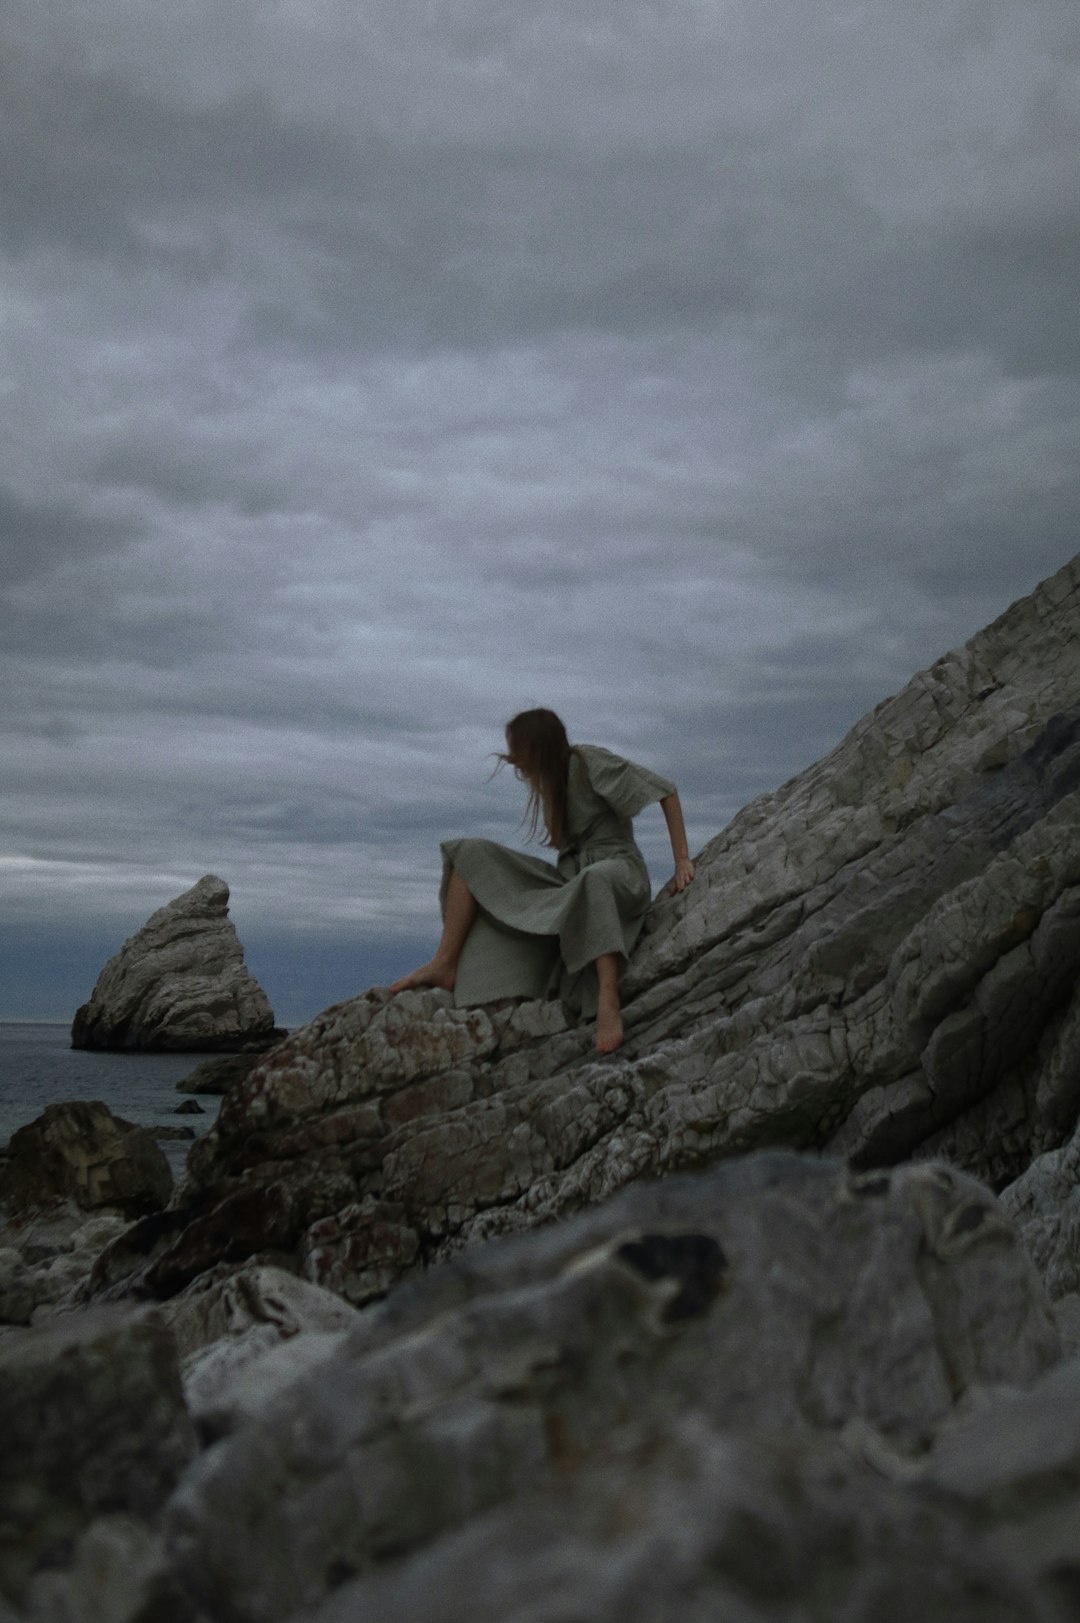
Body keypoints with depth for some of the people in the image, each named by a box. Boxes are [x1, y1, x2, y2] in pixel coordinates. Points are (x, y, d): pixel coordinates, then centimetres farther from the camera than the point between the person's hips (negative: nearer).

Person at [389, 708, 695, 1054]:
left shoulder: (588, 760, -7)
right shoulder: (548, 782, 16)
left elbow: (665, 790, -8)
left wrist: (682, 860, -12)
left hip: (617, 868, -7)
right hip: (568, 877, 8)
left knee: (593, 880, -46)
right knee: (472, 854, -6)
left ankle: (608, 1001, -52)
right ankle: (444, 966, -17)